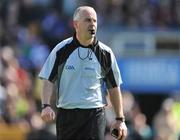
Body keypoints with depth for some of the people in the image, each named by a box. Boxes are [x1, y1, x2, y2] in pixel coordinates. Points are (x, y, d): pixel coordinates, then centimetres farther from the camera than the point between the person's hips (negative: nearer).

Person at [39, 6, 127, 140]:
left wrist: (120, 119, 7)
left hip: (95, 114, -1)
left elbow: (114, 87, 9)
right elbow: (48, 80, 2)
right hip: (66, 113, 1)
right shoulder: (61, 49, 1)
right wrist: (46, 105, -14)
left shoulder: (105, 53, 2)